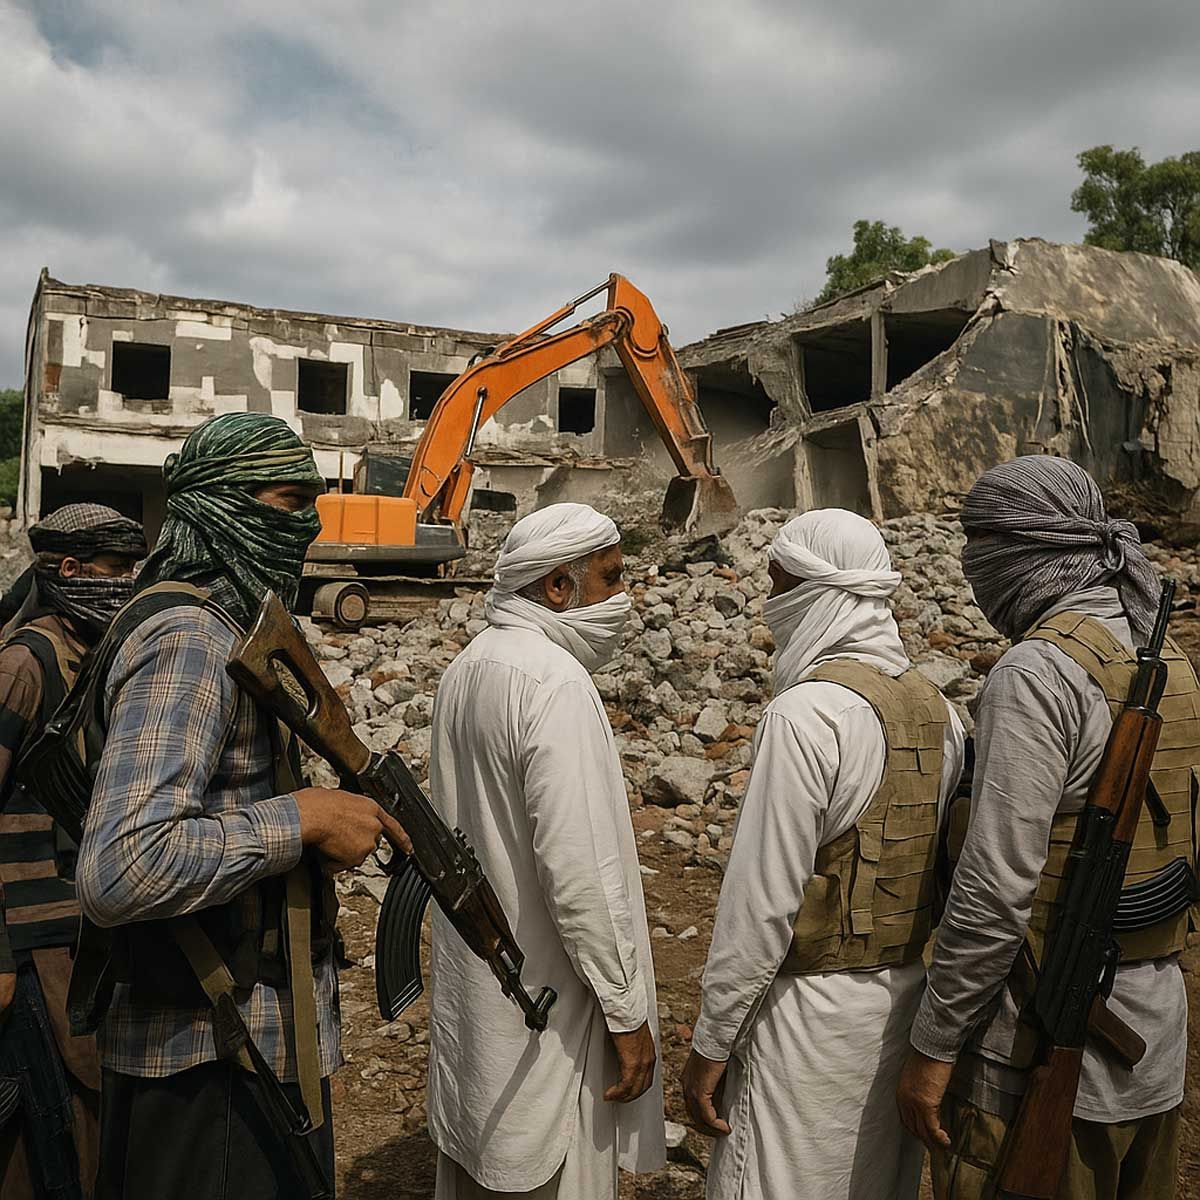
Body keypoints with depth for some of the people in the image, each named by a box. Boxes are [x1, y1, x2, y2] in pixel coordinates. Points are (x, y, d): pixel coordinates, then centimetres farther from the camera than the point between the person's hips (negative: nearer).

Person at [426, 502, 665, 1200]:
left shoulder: (468, 667, 6)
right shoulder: (555, 680, -23)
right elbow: (580, 867, -26)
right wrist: (627, 1010, -17)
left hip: (471, 984, 9)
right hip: (544, 999, -9)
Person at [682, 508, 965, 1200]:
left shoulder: (807, 712, -21)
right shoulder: (936, 708, 4)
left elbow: (762, 898, -21)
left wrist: (710, 1044, -12)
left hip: (810, 1007, -8)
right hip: (906, 993, 8)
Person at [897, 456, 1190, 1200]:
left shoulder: (1039, 670, -20)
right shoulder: (1170, 664, 7)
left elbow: (997, 885, -23)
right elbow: (1175, 850, 14)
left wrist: (934, 1047, -14)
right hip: (1155, 1040, 9)